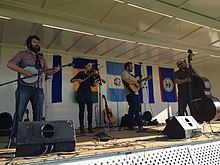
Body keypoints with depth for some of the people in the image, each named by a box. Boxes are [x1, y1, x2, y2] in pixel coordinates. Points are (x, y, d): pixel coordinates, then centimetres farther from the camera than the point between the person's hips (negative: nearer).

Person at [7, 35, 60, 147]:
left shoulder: (41, 58, 23)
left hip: (38, 89, 5)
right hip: (24, 87, -4)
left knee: (38, 115, 4)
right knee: (19, 113, -5)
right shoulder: (22, 54, 9)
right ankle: (13, 139, 1)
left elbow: (47, 72, 20)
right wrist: (24, 71, -15)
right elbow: (10, 64, -2)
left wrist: (54, 71, -1)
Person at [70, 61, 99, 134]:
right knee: (82, 110, -3)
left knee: (90, 110, -2)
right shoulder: (81, 73, 4)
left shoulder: (91, 75, 11)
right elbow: (71, 80, 2)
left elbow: (93, 85, 1)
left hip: (88, 93, 3)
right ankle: (82, 127, 3)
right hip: (81, 93, -3)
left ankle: (90, 127, 6)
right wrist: (77, 79, -16)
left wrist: (96, 81, -19)